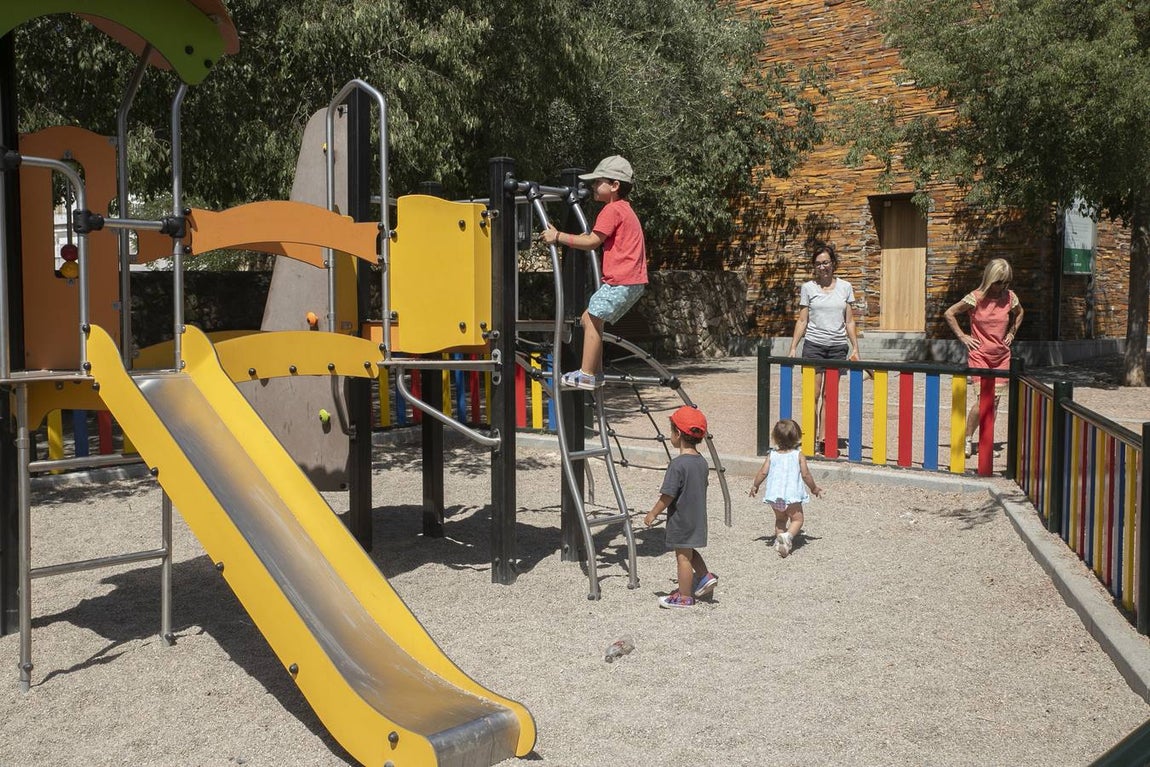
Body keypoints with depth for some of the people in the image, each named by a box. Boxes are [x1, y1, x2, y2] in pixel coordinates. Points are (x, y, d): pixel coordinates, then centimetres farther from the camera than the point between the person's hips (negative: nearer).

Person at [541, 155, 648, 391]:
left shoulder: (612, 210, -10)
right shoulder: (623, 209, 22)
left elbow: (592, 242, -13)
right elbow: (600, 240, 24)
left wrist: (558, 236, -8)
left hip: (621, 281, -10)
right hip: (632, 281, 10)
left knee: (593, 318, -9)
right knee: (590, 318, 14)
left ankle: (586, 375, -9)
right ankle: (595, 373, 14)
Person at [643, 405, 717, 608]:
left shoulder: (677, 464, -23)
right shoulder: (702, 462, 2)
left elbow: (668, 496, -21)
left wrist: (653, 514, -8)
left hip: (681, 520, -8)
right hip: (697, 517, 8)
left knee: (683, 556, 4)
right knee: (689, 551, 26)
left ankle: (684, 597, 13)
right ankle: (705, 576, 20)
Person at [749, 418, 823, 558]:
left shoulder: (772, 455, 3)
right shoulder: (798, 455, -3)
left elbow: (763, 472, 1)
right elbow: (805, 475, -5)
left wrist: (755, 486, 16)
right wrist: (814, 488, 11)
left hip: (775, 493, 3)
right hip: (792, 494, -3)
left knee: (780, 518, 24)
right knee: (797, 519, 7)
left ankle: (780, 538, 12)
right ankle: (788, 535, -20)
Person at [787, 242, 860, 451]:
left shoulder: (845, 287, 7)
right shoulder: (808, 287, 4)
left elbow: (849, 321, 9)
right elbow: (802, 320, 5)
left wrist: (855, 348, 3)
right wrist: (793, 348, -2)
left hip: (838, 346, 1)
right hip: (813, 345, -1)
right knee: (813, 394, -5)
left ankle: (825, 441, 8)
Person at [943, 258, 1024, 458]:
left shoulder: (1010, 297, 1)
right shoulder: (976, 298, -12)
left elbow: (1019, 313, 23)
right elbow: (949, 314, -5)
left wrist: (1011, 333, 11)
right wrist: (962, 337, -7)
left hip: (1002, 356, 4)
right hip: (980, 355, -4)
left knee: (995, 399, 4)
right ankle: (967, 439, 0)